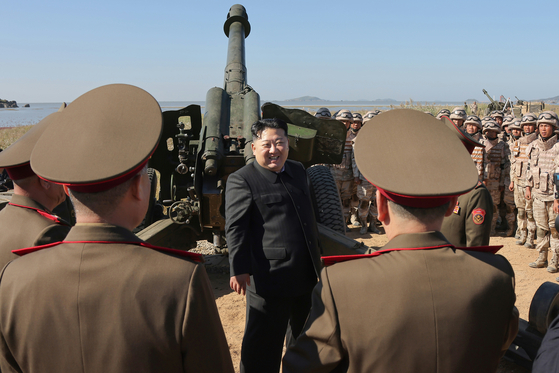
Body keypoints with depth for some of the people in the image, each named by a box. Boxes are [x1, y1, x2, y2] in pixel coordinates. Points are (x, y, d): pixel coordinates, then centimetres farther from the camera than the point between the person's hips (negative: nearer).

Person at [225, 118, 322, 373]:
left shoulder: (298, 172, 12)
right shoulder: (241, 180, -10)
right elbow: (235, 228, -15)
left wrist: (317, 255, 25)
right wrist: (239, 269, -23)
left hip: (306, 276, 7)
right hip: (268, 279, -7)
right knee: (263, 345, 6)